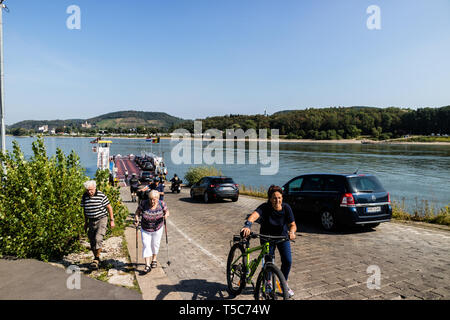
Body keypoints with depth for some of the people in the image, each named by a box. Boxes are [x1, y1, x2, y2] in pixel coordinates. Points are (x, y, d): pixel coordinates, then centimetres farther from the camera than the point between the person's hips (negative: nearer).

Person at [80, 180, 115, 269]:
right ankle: (96, 259, 26)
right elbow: (85, 210, 14)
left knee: (98, 239, -19)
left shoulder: (101, 195, -13)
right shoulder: (84, 197, 0)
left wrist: (112, 220, -4)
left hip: (102, 219, -5)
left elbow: (109, 207, -4)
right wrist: (86, 222, 17)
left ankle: (96, 259, -7)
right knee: (92, 242, 8)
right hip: (91, 221, 5)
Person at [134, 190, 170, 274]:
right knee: (146, 246, -6)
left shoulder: (161, 204, -16)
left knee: (155, 245, 14)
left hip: (157, 229, 1)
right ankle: (147, 265, -2)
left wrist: (166, 215, -27)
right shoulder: (143, 204, -18)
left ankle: (154, 260, 37)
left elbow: (167, 212, -5)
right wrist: (136, 220, -20)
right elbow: (137, 212, -5)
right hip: (145, 230, 0)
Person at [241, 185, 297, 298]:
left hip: (282, 236, 2)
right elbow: (254, 215, -44)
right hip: (267, 237, -2)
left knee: (287, 261, -5)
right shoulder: (265, 207, -26)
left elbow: (293, 224, -18)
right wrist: (248, 225, -64)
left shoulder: (286, 208, -18)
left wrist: (292, 231, -41)